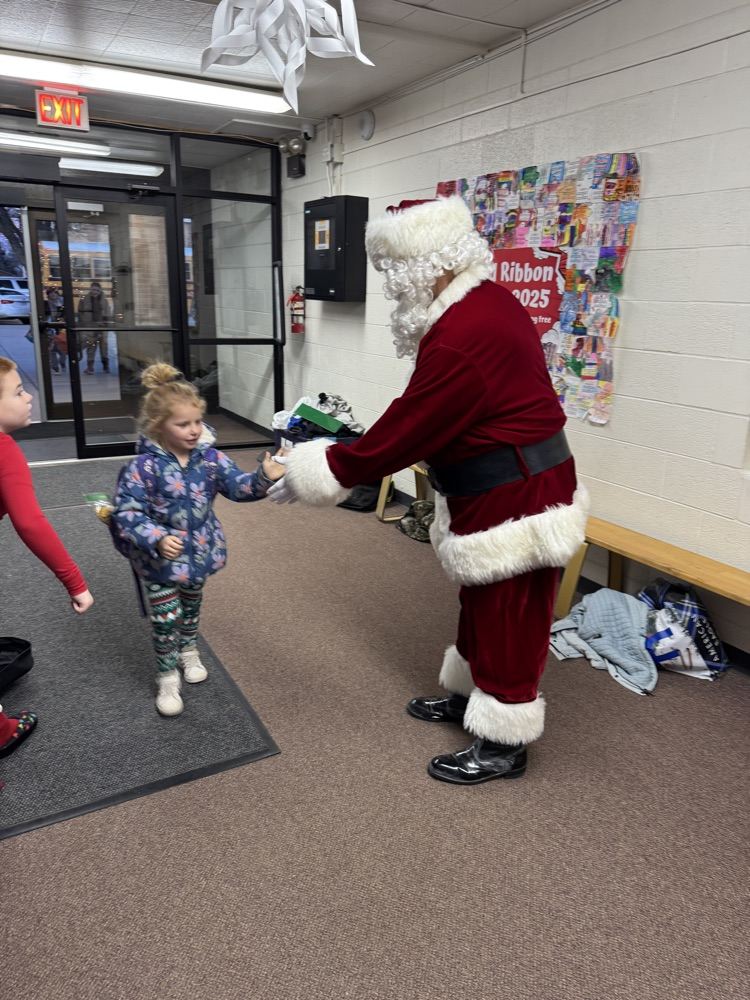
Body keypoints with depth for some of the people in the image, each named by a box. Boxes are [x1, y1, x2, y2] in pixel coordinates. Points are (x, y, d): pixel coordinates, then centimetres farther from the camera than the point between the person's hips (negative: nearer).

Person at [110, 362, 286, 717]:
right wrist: (157, 539, -34)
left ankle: (188, 652, 51)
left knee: (191, 607, 25)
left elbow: (238, 486, -14)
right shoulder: (142, 469, -22)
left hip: (200, 552, 4)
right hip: (161, 559, -4)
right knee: (166, 617, 3)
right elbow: (125, 514, -20)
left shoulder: (210, 458, -9)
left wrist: (264, 477, -35)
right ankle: (167, 678, 24)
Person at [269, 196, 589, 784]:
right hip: (506, 487, 11)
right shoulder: (487, 300, 6)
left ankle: (503, 745, 24)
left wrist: (321, 474, -13)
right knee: (482, 602, 24)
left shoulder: (460, 338, -28)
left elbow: (405, 431, -23)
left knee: (507, 617, 5)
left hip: (515, 499, -10)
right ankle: (469, 698, 45)